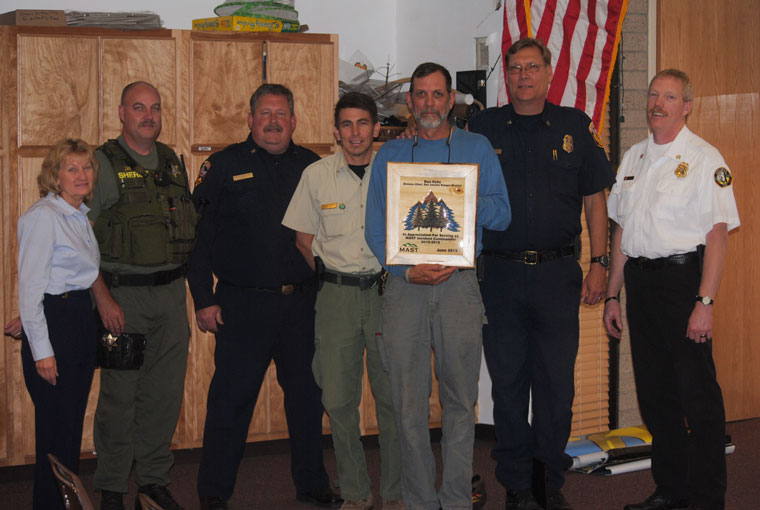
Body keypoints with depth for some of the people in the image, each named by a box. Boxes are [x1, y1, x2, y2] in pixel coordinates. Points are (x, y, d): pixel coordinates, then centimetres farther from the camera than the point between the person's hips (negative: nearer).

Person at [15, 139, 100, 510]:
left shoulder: (81, 215, 13)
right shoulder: (44, 216, -12)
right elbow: (29, 288, -16)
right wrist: (42, 351, -18)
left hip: (82, 320, 8)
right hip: (52, 323, -8)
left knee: (73, 423, 13)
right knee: (55, 427, -3)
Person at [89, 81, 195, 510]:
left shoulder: (173, 163, 12)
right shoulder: (103, 163, -5)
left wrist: (195, 290, 13)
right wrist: (103, 297, -15)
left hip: (171, 293, 5)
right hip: (124, 296, -5)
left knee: (165, 393, 9)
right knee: (119, 394, 0)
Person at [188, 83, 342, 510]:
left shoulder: (312, 166, 10)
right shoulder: (224, 166, 1)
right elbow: (198, 235, -1)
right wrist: (204, 299, -6)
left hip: (303, 303, 3)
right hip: (243, 304, -3)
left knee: (308, 395, 10)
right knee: (231, 399, 0)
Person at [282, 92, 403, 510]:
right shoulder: (317, 175, 4)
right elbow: (303, 238, 13)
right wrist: (331, 274, 5)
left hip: (386, 290, -1)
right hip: (336, 294, 1)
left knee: (392, 397, 0)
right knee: (338, 399, 0)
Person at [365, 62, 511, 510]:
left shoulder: (477, 148, 11)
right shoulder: (390, 155, 12)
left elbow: (501, 215, 5)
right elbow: (376, 228, 6)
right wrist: (406, 269, -10)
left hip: (459, 285, 0)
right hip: (404, 287, 1)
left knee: (461, 401, 2)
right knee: (409, 405, 2)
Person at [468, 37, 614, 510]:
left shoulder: (575, 126, 6)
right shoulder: (483, 127, 6)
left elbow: (595, 199, 9)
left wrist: (599, 264, 2)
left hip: (558, 272, 0)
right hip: (500, 272, 0)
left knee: (557, 383, 3)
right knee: (508, 382, 5)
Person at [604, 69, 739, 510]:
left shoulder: (704, 159, -7)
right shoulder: (634, 158, 14)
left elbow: (718, 233, -13)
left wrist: (705, 302, -19)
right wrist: (612, 295, 14)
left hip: (682, 278, -7)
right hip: (640, 279, 7)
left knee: (698, 395, -3)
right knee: (655, 393, 11)